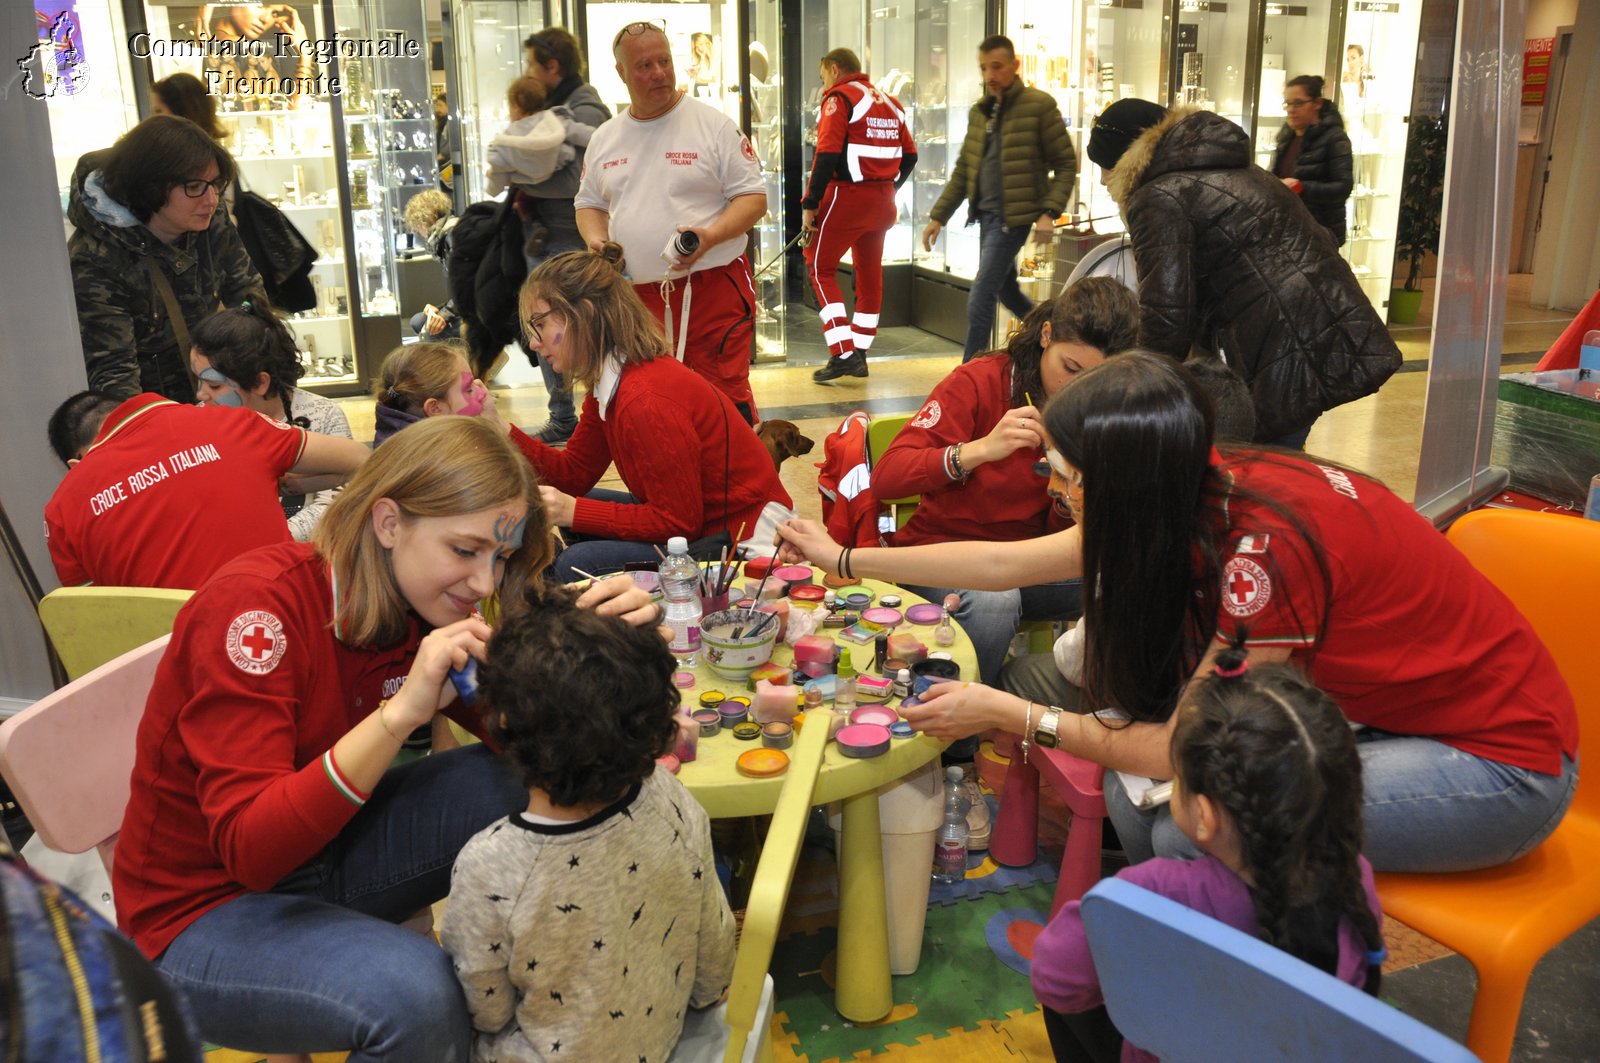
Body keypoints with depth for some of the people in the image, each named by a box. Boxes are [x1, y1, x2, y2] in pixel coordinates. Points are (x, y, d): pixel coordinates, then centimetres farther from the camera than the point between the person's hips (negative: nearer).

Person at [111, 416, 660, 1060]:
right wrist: (402, 711, -39)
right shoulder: (256, 606, -26)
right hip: (205, 911, -6)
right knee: (415, 990, -34)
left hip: (323, 852, 7)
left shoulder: (429, 604, -7)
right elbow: (249, 849, -31)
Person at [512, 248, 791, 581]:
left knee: (576, 565, -17)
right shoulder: (609, 383, 4)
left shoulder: (646, 401, -27)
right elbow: (573, 474, 6)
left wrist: (574, 512, -22)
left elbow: (677, 522, -23)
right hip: (697, 517, 10)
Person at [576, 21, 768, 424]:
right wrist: (595, 239, 0)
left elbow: (753, 197, -3)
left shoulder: (714, 125, -2)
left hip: (712, 289, -4)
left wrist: (710, 235, -20)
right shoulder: (605, 138, 13)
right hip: (635, 295, 5)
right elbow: (589, 204, 23)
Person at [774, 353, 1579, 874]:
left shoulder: (1265, 549, -32)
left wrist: (1012, 715, -16)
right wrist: (845, 559, 7)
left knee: (1192, 832, -22)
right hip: (1370, 705, 8)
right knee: (1134, 791, -7)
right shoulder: (1199, 491, -8)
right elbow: (1008, 563, 1)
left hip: (1497, 754, -7)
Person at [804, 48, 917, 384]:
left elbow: (827, 155, -16)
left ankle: (843, 353, -10)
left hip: (848, 196, -7)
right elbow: (909, 156, 15)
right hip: (883, 200, 7)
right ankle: (859, 354, 21)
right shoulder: (889, 103, 15)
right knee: (869, 273, 14)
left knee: (820, 267, 1)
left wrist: (810, 203, -13)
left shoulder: (839, 98, -7)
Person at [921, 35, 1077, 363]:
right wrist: (939, 216, 11)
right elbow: (963, 170, 17)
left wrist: (1049, 212, -18)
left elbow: (1066, 164, -7)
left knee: (980, 298, -11)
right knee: (1005, 290, 17)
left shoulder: (1038, 105, -8)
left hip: (1013, 216, -7)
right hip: (985, 214, 7)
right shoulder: (979, 112, 11)